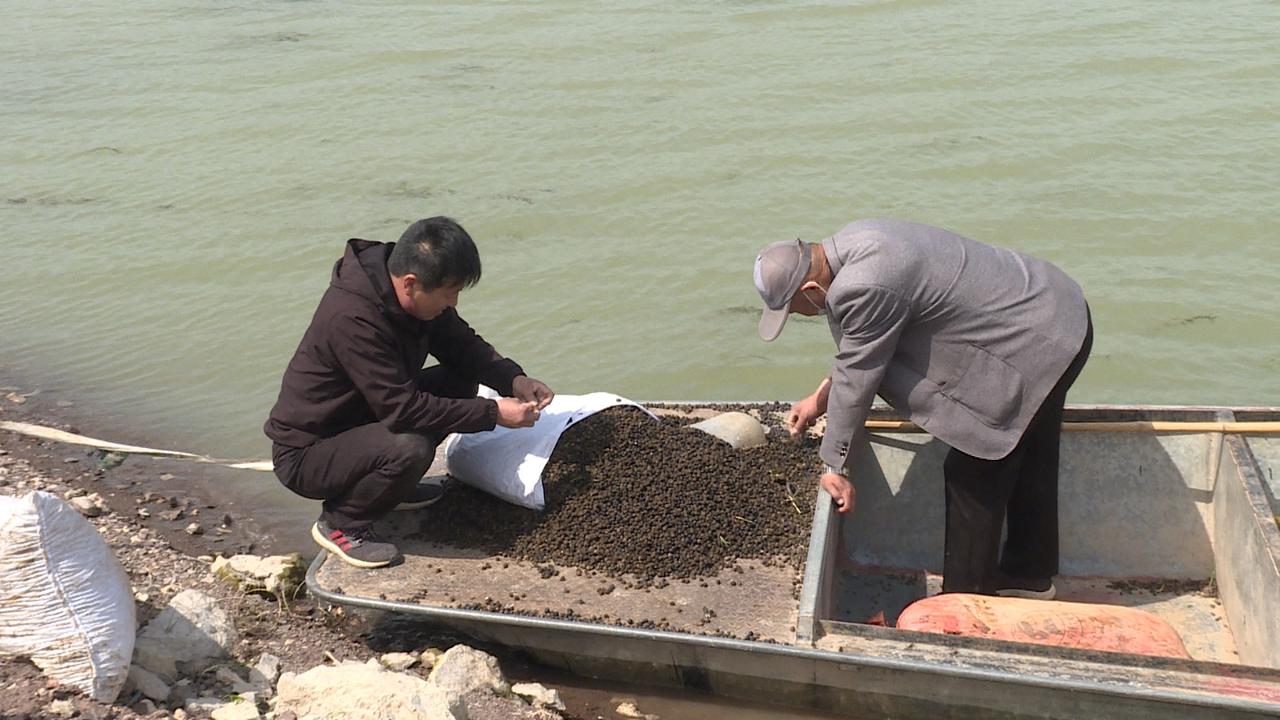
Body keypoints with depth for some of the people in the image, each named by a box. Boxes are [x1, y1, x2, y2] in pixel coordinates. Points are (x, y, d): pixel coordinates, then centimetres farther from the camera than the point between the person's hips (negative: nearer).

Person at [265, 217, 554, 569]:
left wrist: (513, 379, -13)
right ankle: (339, 522, -6)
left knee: (460, 382, -3)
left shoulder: (415, 295, -7)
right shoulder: (352, 318, -33)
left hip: (362, 418, 9)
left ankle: (393, 484, 10)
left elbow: (462, 344, 6)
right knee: (409, 449, -34)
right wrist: (493, 413, -27)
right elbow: (402, 409, -32)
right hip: (305, 454, -8)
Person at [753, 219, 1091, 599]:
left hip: (1039, 344, -10)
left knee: (974, 476, -1)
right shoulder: (852, 243, 0)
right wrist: (820, 397, 18)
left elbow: (856, 379, -21)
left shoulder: (864, 289, -31)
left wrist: (835, 467, -10)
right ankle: (1031, 576, 40)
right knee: (1029, 463, 23)